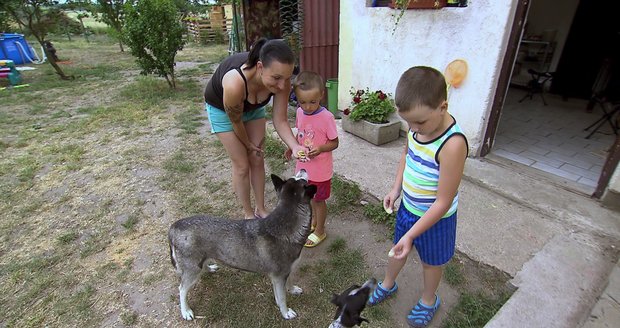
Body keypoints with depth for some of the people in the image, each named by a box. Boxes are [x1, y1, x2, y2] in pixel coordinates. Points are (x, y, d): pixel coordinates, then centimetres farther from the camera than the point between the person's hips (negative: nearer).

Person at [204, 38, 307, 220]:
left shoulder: (281, 80, -32)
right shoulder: (235, 83, -45)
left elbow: (280, 121, -23)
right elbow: (236, 123, -26)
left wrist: (295, 146, -40)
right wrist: (249, 145, -9)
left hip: (253, 106, 4)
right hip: (221, 108, -4)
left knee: (257, 160, 8)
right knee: (242, 165, 0)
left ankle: (261, 209, 27)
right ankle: (248, 213, 22)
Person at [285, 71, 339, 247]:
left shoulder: (326, 117, -22)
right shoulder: (300, 112, -4)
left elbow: (334, 142, -14)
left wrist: (320, 149, -32)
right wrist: (292, 147, -2)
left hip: (320, 169, -6)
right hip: (304, 165, 6)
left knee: (318, 199, 12)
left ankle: (320, 231, 33)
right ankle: (314, 221, 49)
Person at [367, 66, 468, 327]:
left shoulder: (452, 145, -34)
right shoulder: (417, 126, -13)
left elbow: (443, 202, -28)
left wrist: (411, 234, -25)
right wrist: (396, 188, 0)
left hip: (435, 218, -5)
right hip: (408, 207, 6)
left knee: (431, 261, 20)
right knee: (397, 249, 25)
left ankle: (429, 300, 50)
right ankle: (388, 284, 53)